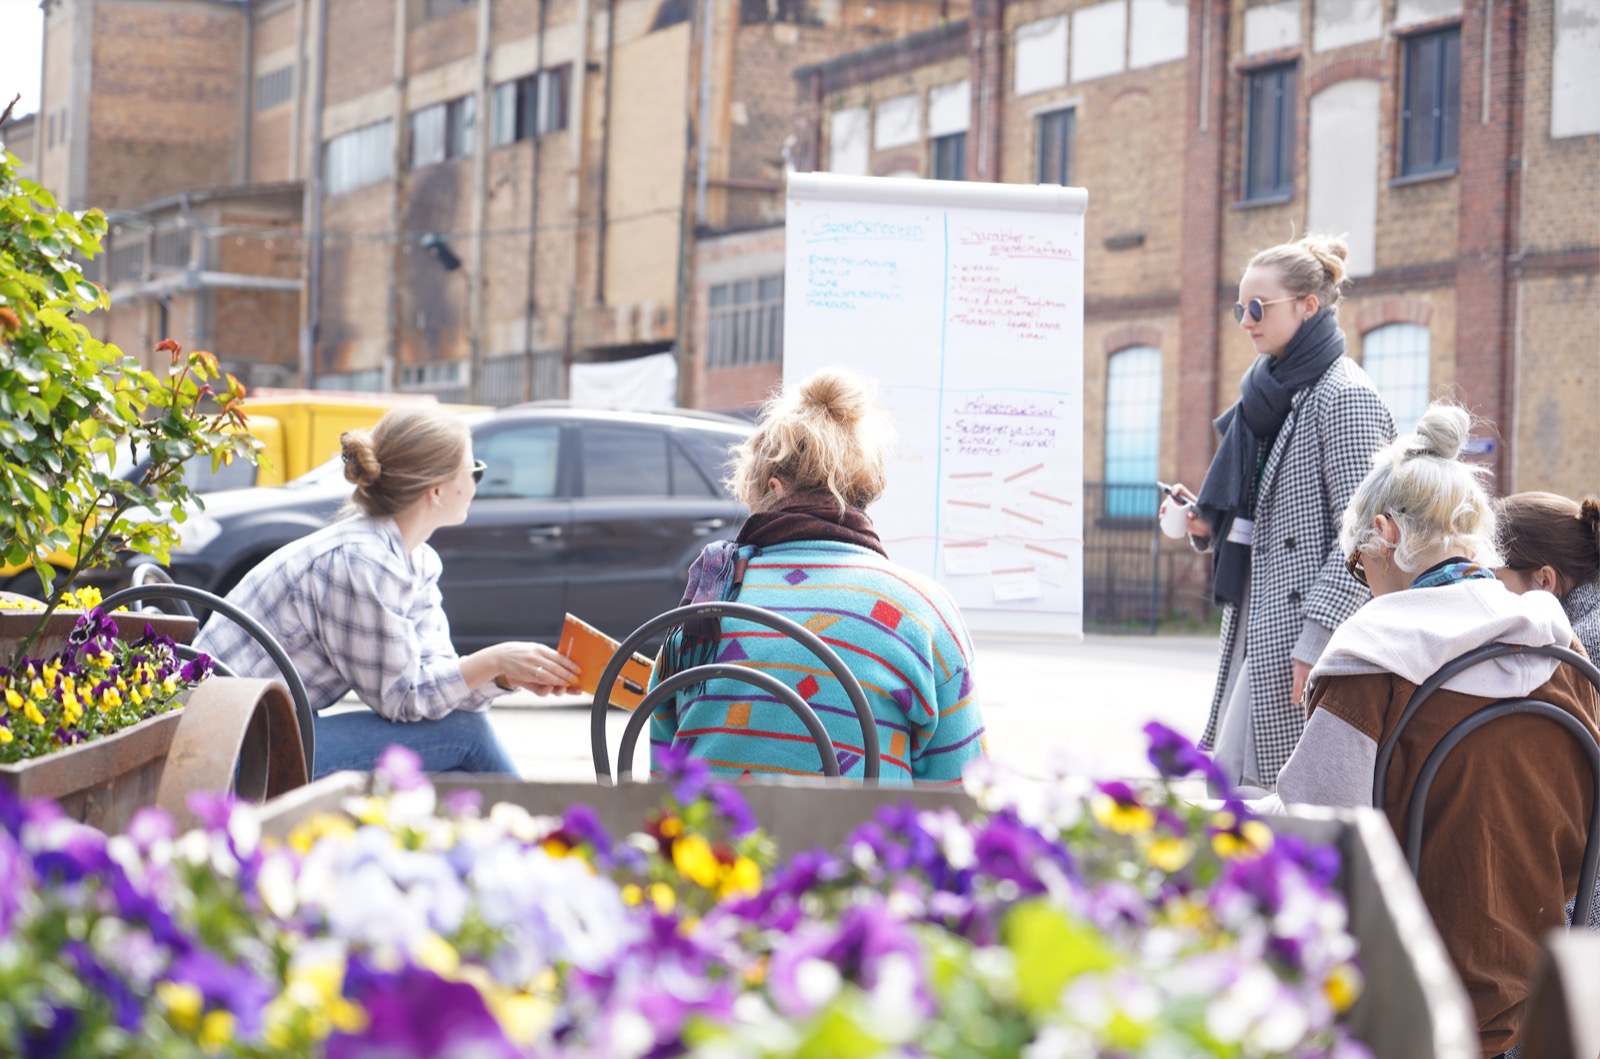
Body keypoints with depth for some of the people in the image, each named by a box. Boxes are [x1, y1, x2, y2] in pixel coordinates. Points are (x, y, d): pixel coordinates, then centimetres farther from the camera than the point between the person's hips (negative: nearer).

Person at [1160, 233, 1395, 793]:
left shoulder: (1345, 396, -10)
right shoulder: (1273, 393, 17)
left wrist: (1314, 643, -21)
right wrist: (1208, 524, 6)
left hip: (1303, 627, -9)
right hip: (1256, 623, 9)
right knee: (1230, 775, 7)